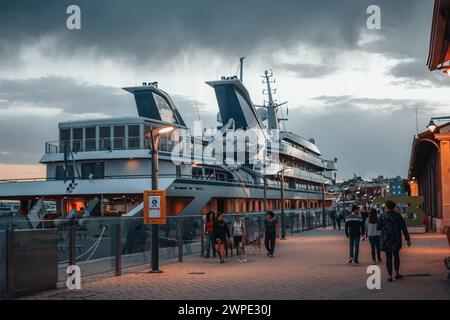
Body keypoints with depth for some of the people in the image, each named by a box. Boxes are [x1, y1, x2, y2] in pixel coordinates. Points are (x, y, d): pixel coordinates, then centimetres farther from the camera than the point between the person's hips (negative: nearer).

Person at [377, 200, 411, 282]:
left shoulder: (382, 217, -8)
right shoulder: (398, 216, -2)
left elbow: (378, 228, -3)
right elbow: (404, 228, -2)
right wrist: (407, 239, 2)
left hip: (386, 240, -2)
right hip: (396, 239, 2)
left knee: (388, 257, 2)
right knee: (396, 256, 19)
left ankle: (390, 276, 2)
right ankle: (397, 273, 23)